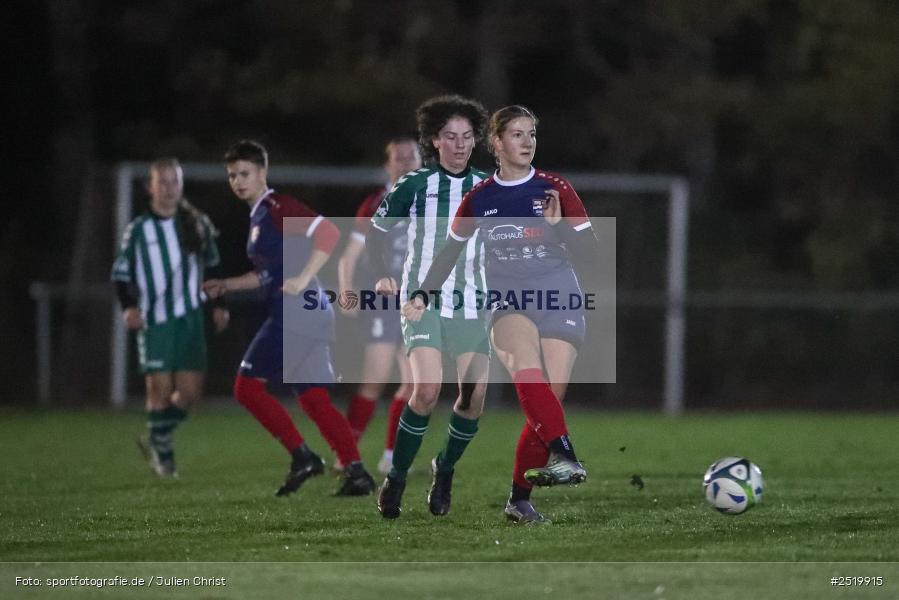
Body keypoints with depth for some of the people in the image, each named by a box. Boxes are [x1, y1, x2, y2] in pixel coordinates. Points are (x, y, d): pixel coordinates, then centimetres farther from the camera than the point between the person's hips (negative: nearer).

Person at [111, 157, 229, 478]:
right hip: (154, 321, -2)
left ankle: (156, 438, 21)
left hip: (190, 319, 2)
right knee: (160, 388, -6)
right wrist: (129, 306, -12)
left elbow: (213, 267, 17)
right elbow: (121, 273, 4)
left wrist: (219, 305, 11)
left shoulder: (198, 224, 5)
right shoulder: (138, 230, -1)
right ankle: (161, 452, 11)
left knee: (189, 391, -2)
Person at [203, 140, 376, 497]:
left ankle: (303, 457, -8)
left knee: (248, 386, -7)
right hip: (294, 317, 10)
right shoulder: (258, 216, 20)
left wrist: (303, 280, -24)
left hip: (296, 314, -10)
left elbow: (328, 232, -21)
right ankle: (356, 473, 2)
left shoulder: (277, 209, -9)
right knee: (314, 399, 7)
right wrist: (227, 285, 22)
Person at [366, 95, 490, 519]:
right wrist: (381, 274, -3)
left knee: (475, 395, -6)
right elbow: (377, 229, 10)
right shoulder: (414, 185, 0)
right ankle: (395, 480, -6)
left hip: (470, 301, 3)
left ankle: (445, 469, 19)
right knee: (427, 389, -21)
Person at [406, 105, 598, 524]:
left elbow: (590, 248, 3)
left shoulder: (555, 189, 4)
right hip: (507, 302, 0)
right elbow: (450, 253, 20)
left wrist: (559, 228, -15)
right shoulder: (478, 200, 9)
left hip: (558, 303, 0)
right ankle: (562, 455, -48)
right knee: (528, 373, -33)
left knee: (544, 403, -7)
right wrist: (422, 296, 13)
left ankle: (520, 498, 5)